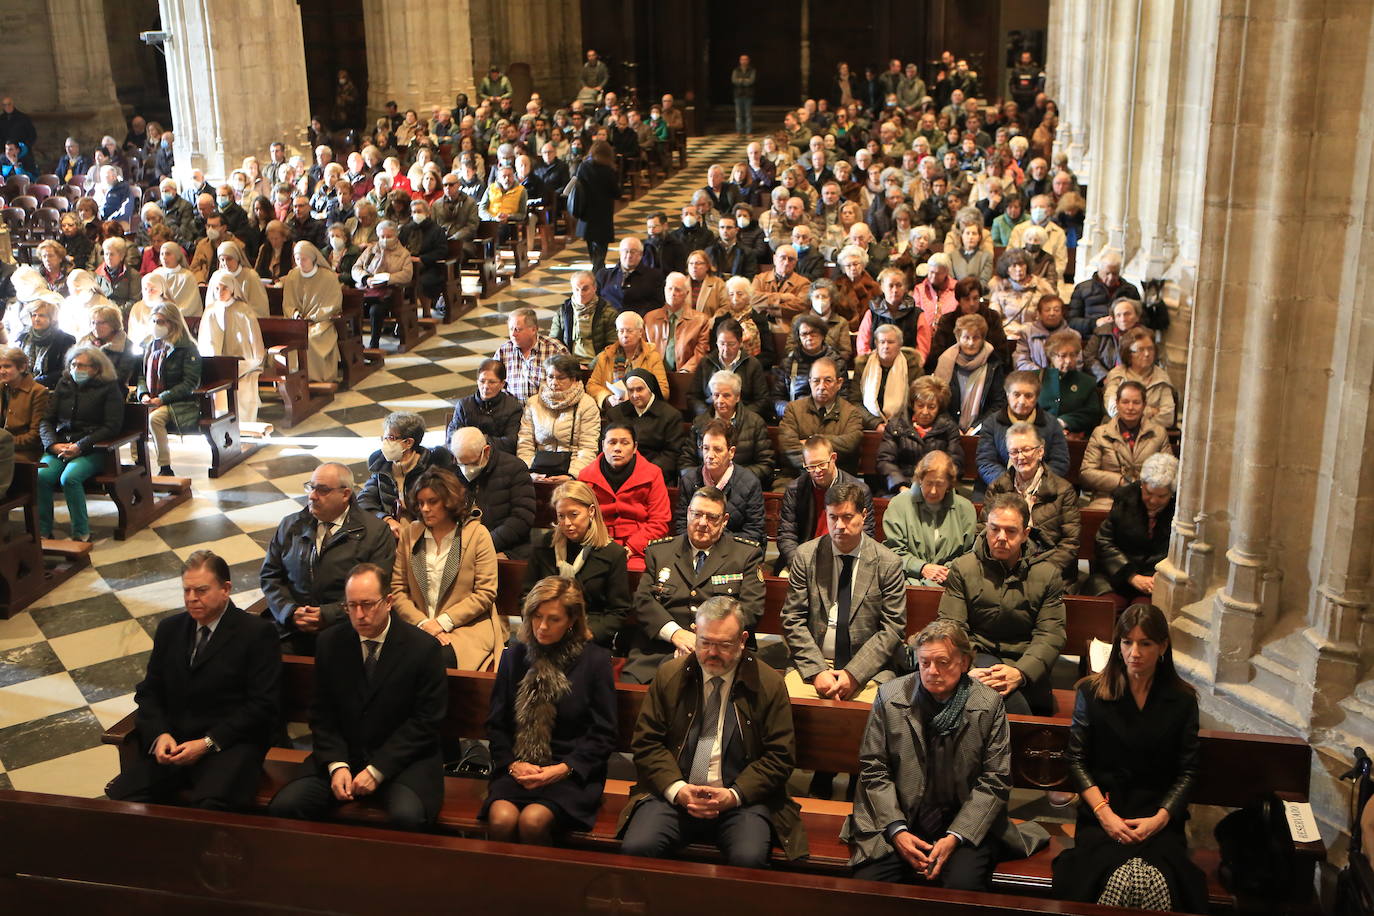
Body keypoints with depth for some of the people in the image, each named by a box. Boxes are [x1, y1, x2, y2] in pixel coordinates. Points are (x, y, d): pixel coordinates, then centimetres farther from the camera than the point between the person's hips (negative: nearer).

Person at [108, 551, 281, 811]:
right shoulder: (170, 628, 16)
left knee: (210, 806, -33)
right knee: (123, 796, -19)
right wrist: (160, 734, -4)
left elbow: (262, 704, -7)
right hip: (171, 741, 5)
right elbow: (148, 692, 16)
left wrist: (207, 743, -13)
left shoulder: (257, 632, -2)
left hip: (229, 743, -5)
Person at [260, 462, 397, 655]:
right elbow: (269, 576, 15)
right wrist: (290, 611, -3)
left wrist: (329, 615, -11)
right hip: (291, 628, 4)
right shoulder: (290, 526, 17)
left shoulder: (376, 532, 2)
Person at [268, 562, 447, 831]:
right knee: (283, 807, -18)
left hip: (403, 759, -3)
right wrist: (336, 764, -9)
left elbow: (426, 721, -7)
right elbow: (322, 713, 7)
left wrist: (377, 770, -13)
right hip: (343, 755, 3)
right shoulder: (330, 644, 4)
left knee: (406, 816, -33)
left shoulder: (423, 649, -8)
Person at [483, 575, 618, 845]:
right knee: (501, 819, -28)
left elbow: (604, 735, 1)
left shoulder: (595, 660, 2)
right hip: (518, 769, 2)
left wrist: (562, 769, -10)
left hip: (571, 774, -2)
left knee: (533, 821, -29)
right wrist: (512, 763, -4)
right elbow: (496, 724, 14)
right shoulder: (515, 656, 12)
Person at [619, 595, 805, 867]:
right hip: (674, 793, 1)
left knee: (748, 858, -31)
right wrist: (677, 789, -11)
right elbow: (647, 742, 6)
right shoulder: (670, 676, 7)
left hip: (742, 798, -1)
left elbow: (779, 756, 1)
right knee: (636, 848, -26)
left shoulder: (769, 684, 2)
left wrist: (734, 794, -13)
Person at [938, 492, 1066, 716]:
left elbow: (1050, 635, 0)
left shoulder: (1047, 574, 9)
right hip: (978, 658, -1)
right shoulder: (962, 568, 7)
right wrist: (967, 671, -21)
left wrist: (1020, 672, -21)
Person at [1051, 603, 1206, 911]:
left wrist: (1159, 819, -9)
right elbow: (1076, 760, 4)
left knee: (1156, 885, -30)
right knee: (1117, 882, -31)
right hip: (1102, 812, 0)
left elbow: (1188, 770, 5)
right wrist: (1104, 813, -9)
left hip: (1160, 818, 1)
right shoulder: (1091, 692, 6)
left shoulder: (1182, 700, 7)